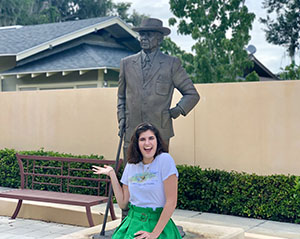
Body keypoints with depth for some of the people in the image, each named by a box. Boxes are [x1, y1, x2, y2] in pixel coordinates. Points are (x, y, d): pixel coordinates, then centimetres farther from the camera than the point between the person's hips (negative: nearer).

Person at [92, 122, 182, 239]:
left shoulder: (165, 160, -9)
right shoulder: (131, 165, 8)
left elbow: (171, 202, -11)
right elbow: (123, 203, 7)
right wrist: (112, 174, 6)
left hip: (158, 223, -4)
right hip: (133, 222, 4)